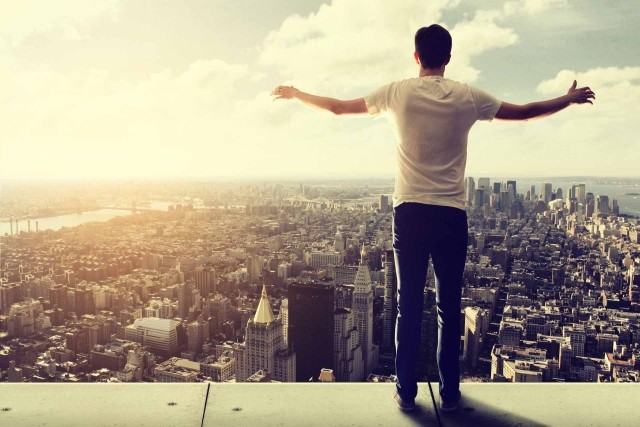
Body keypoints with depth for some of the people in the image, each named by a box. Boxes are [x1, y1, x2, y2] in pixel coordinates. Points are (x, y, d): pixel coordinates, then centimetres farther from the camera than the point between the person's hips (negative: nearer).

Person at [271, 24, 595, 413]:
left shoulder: (397, 93, 1)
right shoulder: (468, 97, 3)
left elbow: (337, 107, 9)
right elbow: (524, 112, 14)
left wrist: (295, 94, 25)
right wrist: (570, 100, 32)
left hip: (410, 212, 0)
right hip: (452, 215, 1)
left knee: (409, 306, 7)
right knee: (450, 307, 10)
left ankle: (406, 391, 16)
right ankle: (450, 392, 21)